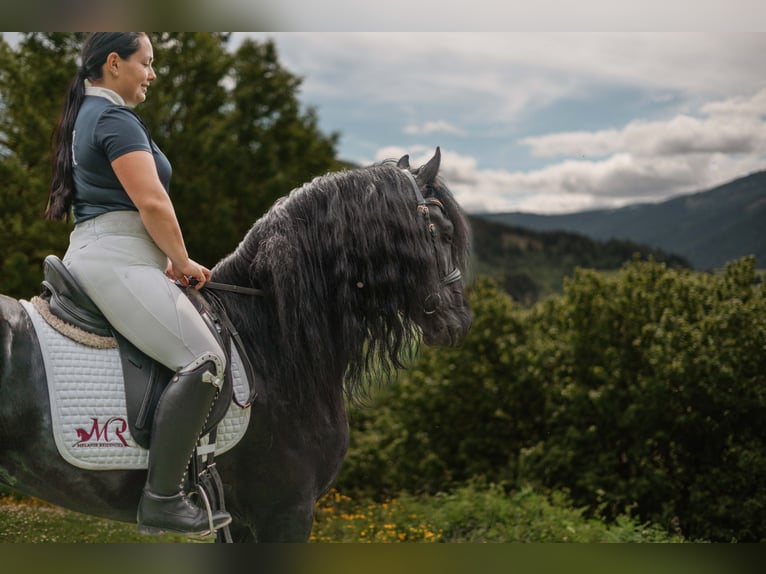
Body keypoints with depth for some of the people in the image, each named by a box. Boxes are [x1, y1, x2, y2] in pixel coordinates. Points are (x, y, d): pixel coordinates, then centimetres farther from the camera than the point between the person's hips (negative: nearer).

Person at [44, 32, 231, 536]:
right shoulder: (116, 119, -11)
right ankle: (162, 500, -24)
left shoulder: (87, 115, 22)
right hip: (119, 258, -11)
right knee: (203, 359, -23)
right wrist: (183, 262, -5)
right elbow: (152, 203, -19)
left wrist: (170, 260, 21)